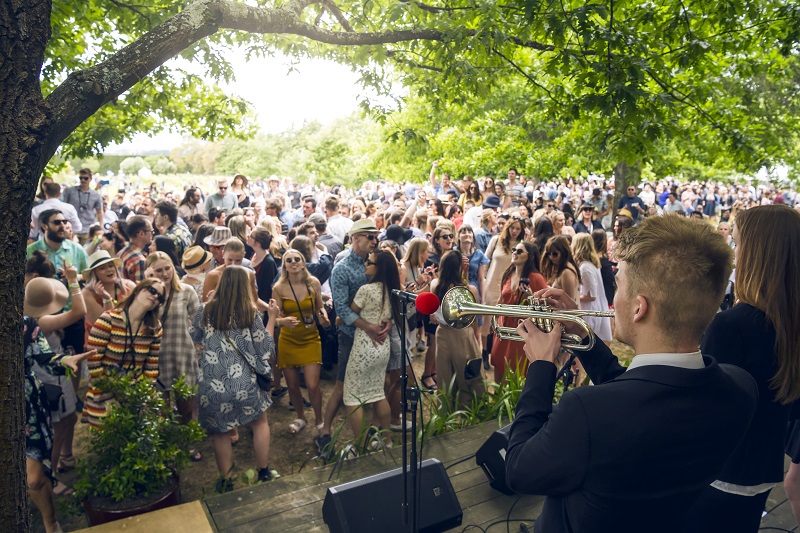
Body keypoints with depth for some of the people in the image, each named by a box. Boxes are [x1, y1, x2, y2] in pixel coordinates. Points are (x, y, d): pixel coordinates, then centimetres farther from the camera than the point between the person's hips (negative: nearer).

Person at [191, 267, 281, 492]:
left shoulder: (205, 310, -2)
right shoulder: (250, 314, -7)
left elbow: (194, 338, 17)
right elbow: (265, 349, 0)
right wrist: (272, 317, 6)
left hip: (211, 385, 1)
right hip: (243, 384, -1)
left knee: (220, 431, 17)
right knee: (260, 422, 21)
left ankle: (226, 481, 28)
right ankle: (264, 472, 29)